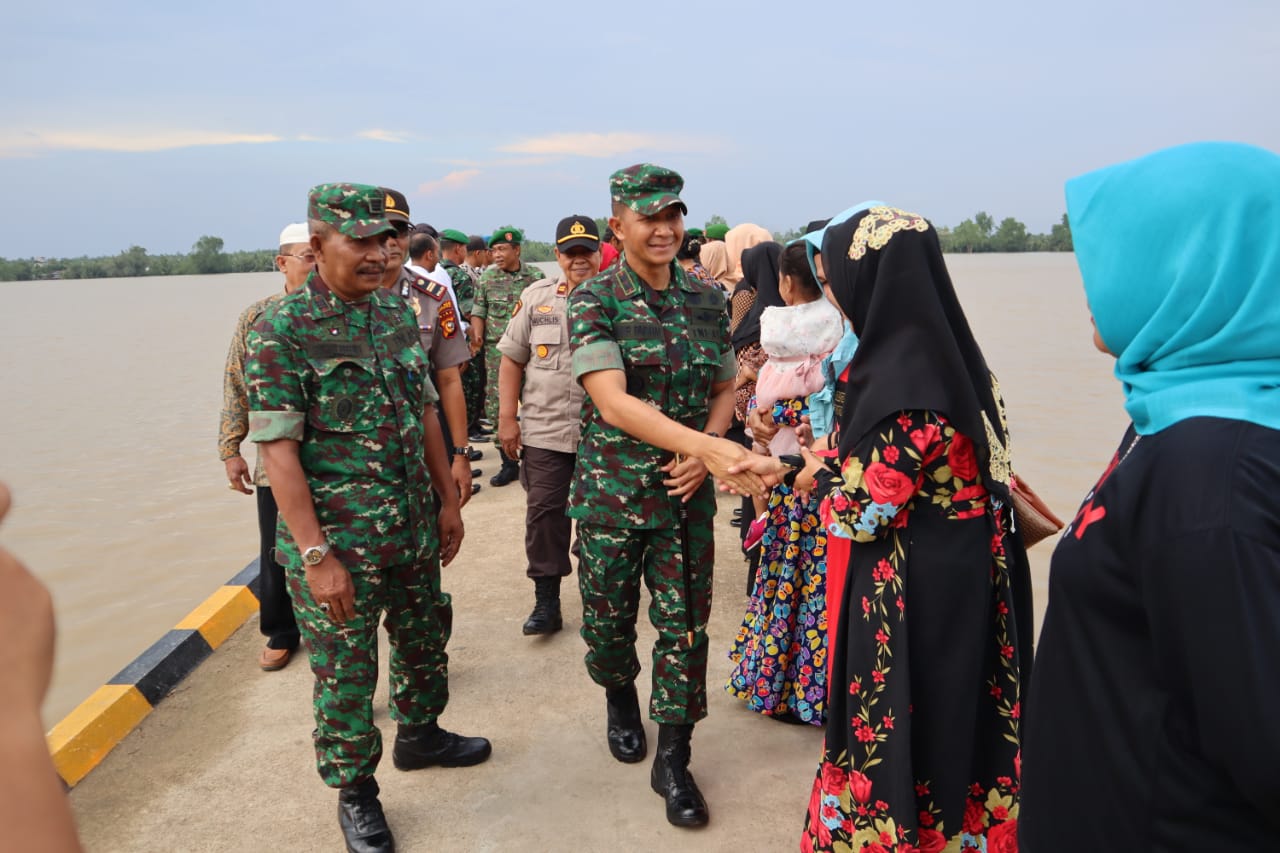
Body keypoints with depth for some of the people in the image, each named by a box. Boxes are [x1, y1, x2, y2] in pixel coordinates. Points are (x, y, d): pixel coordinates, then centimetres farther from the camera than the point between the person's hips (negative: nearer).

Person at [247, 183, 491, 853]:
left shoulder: (398, 314, 5)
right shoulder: (282, 330, -14)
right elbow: (277, 450, -17)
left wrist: (448, 500, 11)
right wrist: (317, 555, -19)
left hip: (414, 526, 6)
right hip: (337, 539, -6)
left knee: (425, 639, 21)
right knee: (345, 673, 8)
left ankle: (419, 735, 46)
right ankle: (355, 793, 29)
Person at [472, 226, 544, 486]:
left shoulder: (536, 276, 2)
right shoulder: (487, 277, 6)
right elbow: (479, 310, 7)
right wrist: (477, 333, -9)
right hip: (497, 350, 2)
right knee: (497, 407, 2)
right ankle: (509, 463, 13)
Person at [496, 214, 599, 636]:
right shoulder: (536, 298, 6)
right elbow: (511, 361, 8)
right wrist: (507, 419, 1)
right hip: (544, 430, 1)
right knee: (544, 514, 2)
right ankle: (546, 603, 12)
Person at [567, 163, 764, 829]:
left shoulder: (706, 300, 3)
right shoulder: (593, 301, -10)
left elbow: (725, 388, 12)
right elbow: (612, 402, -23)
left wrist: (702, 450, -8)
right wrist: (708, 447, -34)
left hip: (687, 491, 3)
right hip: (612, 490, -2)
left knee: (684, 622, 5)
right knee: (608, 616, 12)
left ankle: (672, 761, 21)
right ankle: (618, 697, 45)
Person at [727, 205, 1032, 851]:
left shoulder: (903, 382, -25)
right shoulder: (942, 354, 2)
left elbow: (863, 509, -20)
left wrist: (814, 473, 0)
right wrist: (786, 467, 13)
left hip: (910, 595, -8)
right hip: (954, 579, 8)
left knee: (896, 736, 10)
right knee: (944, 725, 22)